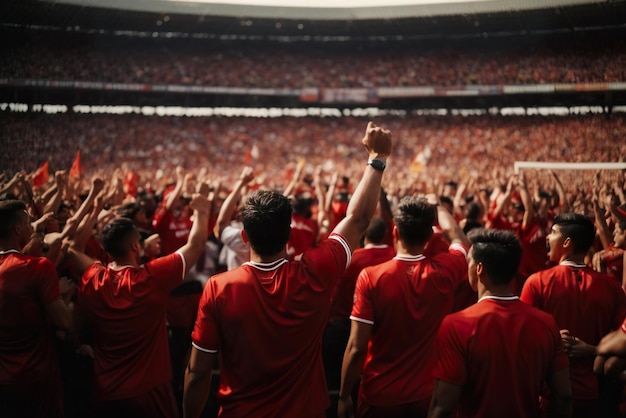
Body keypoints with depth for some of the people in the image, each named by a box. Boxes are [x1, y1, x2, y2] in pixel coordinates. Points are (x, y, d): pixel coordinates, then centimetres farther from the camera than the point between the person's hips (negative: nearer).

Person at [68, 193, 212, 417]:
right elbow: (196, 244, -7)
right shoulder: (152, 277, -19)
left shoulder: (91, 280, -8)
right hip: (149, 392, -4)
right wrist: (201, 211, 8)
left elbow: (73, 249, 15)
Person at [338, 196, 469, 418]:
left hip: (379, 397, -2)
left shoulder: (371, 276, -19)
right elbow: (457, 236, 13)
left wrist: (344, 396, -5)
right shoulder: (445, 271, -12)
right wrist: (437, 207, 28)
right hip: (428, 395, 3)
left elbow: (356, 347, -18)